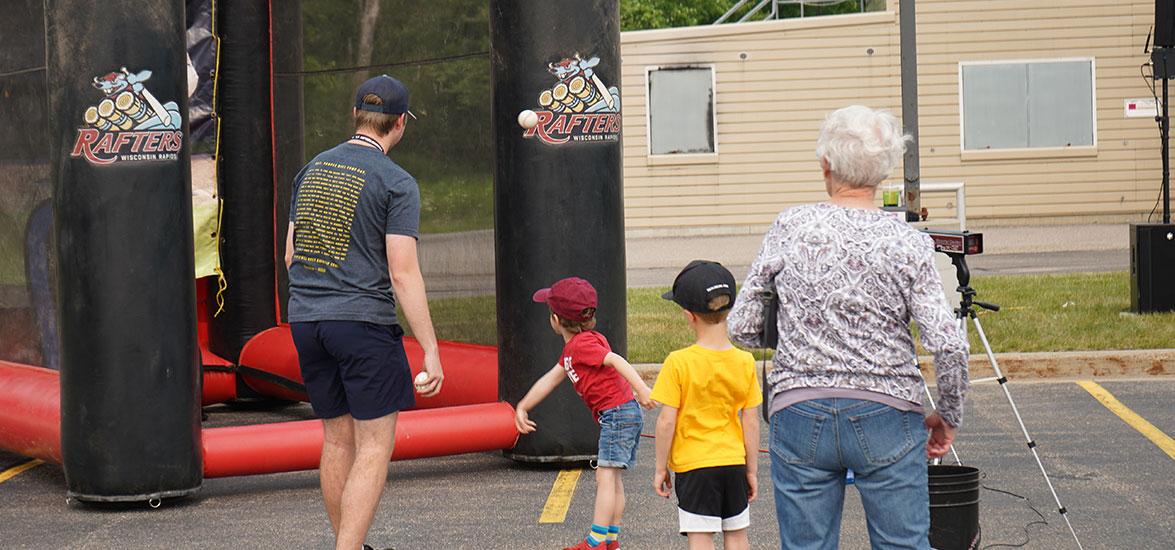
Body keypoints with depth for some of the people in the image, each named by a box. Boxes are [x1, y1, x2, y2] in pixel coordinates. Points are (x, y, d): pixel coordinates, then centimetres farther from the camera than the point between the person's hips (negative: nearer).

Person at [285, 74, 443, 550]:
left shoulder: (311, 171, 12)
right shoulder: (397, 183, -8)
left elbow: (291, 254, 17)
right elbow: (403, 274, -13)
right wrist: (431, 351, -11)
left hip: (306, 321, 7)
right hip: (363, 322, -6)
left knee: (338, 440, 16)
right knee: (375, 448, -3)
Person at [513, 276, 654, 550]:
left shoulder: (582, 344, -15)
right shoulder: (572, 347, 17)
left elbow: (615, 360, -28)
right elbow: (551, 379, 24)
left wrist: (641, 388, -39)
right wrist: (522, 407, 27)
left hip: (618, 412, -10)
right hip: (615, 416, 10)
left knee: (605, 475, -12)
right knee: (612, 477, 14)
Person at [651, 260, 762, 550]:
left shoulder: (678, 363, -14)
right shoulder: (745, 362, -4)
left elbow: (667, 421, -12)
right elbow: (751, 422, 0)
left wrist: (661, 468, -1)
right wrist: (752, 470, 9)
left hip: (692, 464, -4)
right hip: (734, 462, 4)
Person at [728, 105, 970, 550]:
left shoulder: (789, 228, -2)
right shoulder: (906, 242, -6)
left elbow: (742, 329, 3)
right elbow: (948, 347, -11)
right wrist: (948, 416, 5)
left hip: (799, 414, 1)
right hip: (887, 414, -1)